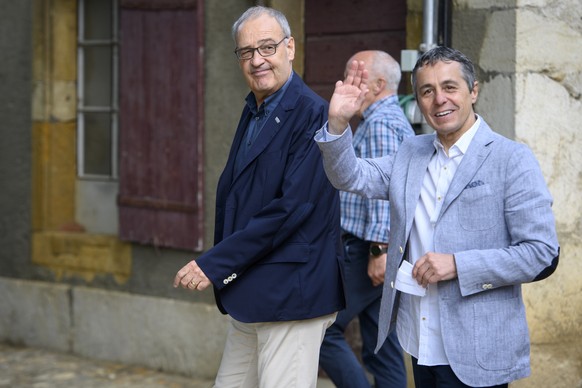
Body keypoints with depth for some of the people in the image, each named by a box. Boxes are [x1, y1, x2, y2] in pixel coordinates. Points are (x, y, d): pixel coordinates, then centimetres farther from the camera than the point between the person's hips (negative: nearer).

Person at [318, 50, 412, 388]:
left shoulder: (380, 123, -13)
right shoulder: (395, 120, 21)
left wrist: (378, 251, -26)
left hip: (369, 250, -10)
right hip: (381, 251, 10)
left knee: (323, 331, -6)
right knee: (382, 348, 10)